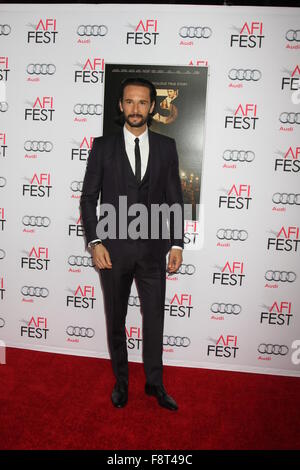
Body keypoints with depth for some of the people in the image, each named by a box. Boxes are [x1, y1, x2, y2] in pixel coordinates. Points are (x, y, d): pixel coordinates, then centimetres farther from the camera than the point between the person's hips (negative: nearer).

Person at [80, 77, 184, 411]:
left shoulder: (166, 146, 4)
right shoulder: (103, 146, 1)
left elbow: (175, 198, 5)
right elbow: (88, 197, 0)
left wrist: (177, 244, -1)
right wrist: (95, 242, -10)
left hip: (153, 248, 1)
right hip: (114, 248, 0)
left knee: (154, 319, 10)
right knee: (116, 320, 13)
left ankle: (155, 383, 31)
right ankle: (121, 381, 34)